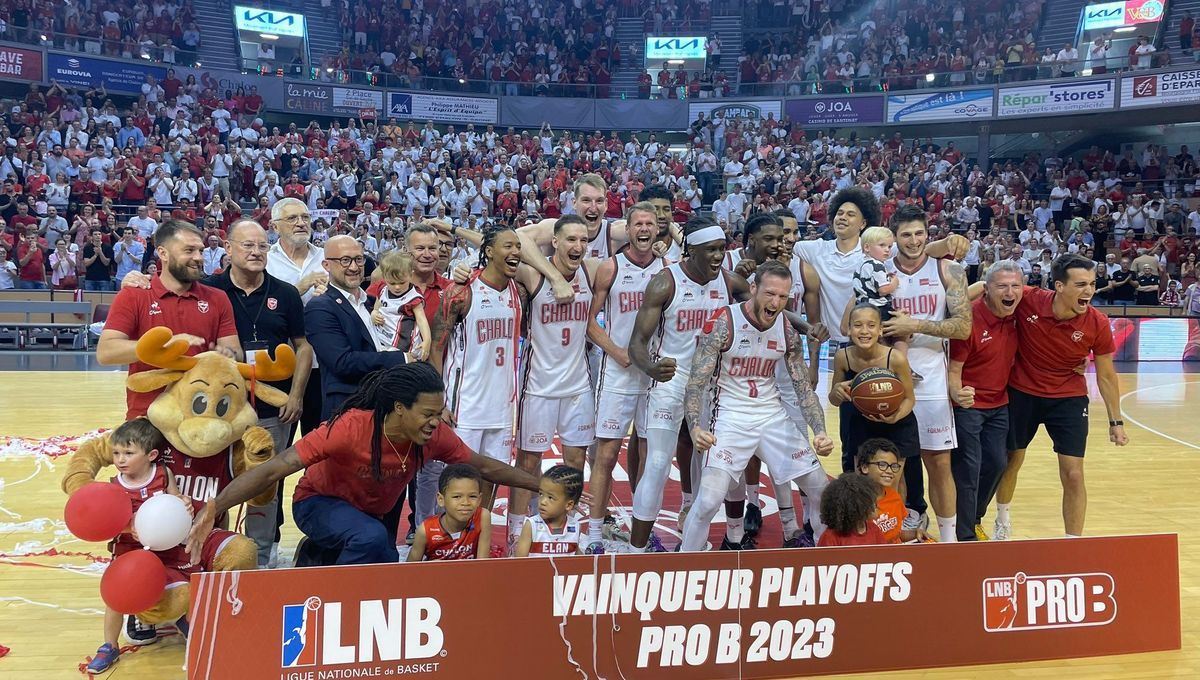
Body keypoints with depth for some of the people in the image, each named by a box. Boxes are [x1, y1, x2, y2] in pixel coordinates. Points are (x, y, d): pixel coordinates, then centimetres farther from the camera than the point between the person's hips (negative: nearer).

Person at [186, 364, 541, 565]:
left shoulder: (436, 436, -21)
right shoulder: (350, 427, -36)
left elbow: (485, 467, -6)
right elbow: (277, 468, -37)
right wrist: (215, 507, -45)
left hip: (374, 514, 6)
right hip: (319, 503, -6)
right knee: (371, 537, -36)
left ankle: (322, 556, 22)